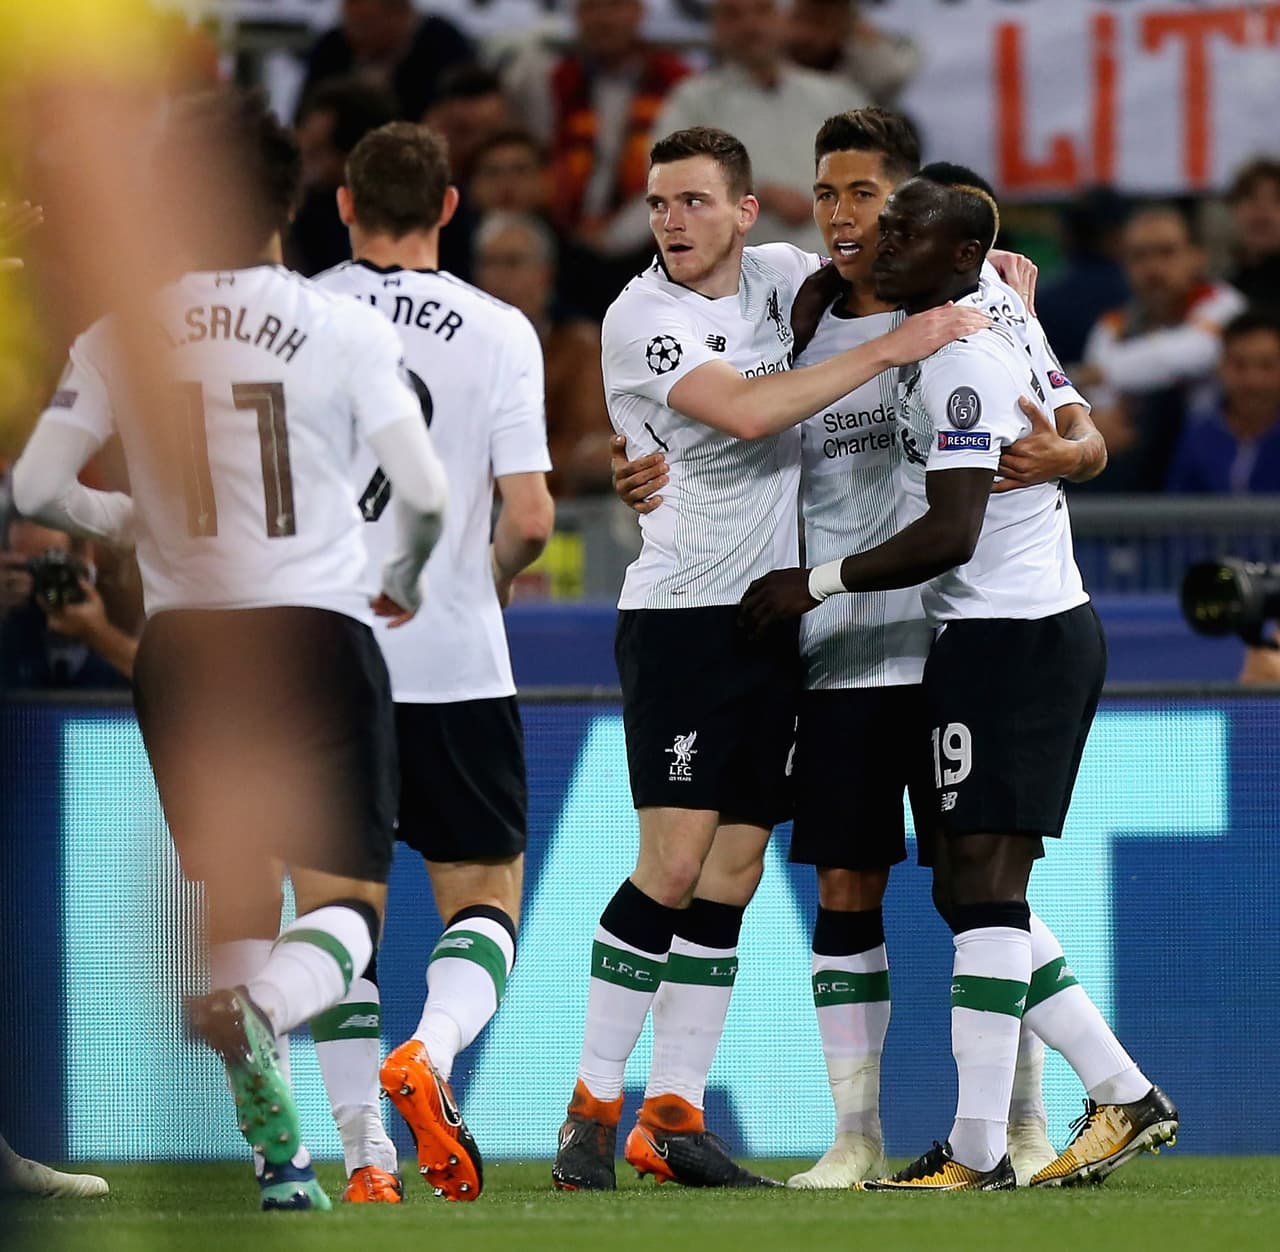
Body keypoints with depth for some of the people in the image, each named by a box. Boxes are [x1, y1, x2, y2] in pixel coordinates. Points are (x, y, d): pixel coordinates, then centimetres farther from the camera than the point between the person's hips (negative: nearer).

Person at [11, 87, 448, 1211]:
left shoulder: (120, 338, 1)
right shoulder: (343, 329, -5)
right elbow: (426, 494, -7)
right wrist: (405, 582, 15)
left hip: (182, 644, 3)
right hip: (318, 634, -3)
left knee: (238, 907, 15)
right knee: (346, 907, -1)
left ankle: (280, 1155, 11)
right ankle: (255, 1007, -35)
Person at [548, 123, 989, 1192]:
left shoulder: (775, 274, 7)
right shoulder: (643, 318, -12)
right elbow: (744, 412, -26)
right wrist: (890, 350, -25)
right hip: (682, 612, -6)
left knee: (732, 878, 5)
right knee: (672, 869, -13)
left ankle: (672, 1123, 9)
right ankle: (592, 1108, -5)